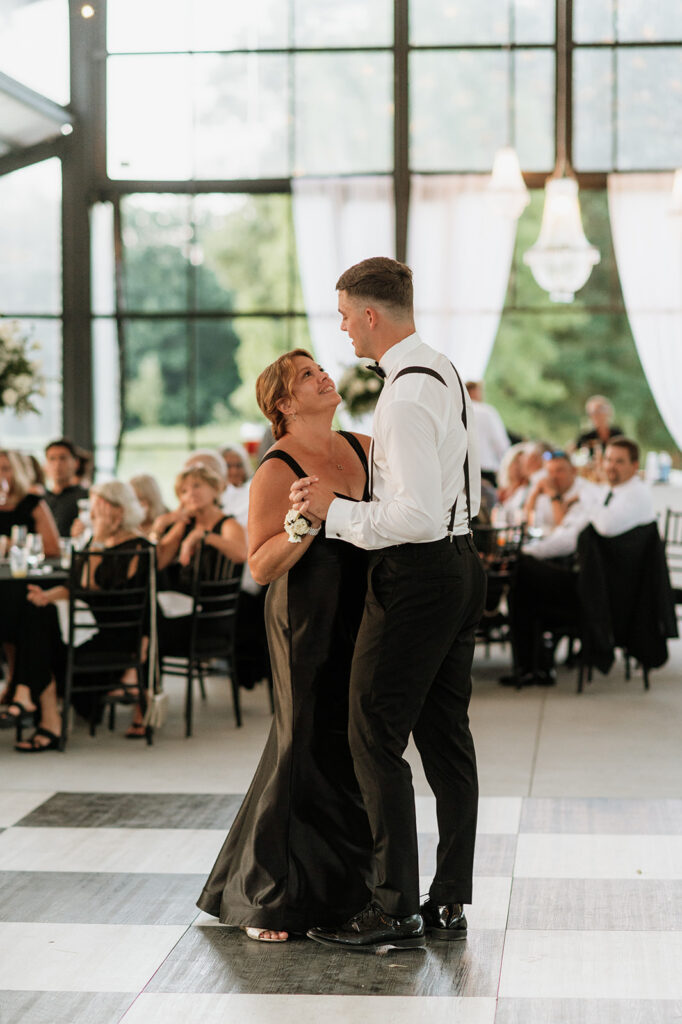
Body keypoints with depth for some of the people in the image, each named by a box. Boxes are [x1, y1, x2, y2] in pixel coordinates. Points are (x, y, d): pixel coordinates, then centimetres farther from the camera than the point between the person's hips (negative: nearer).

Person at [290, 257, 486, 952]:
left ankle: (396, 910, 0)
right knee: (446, 735, 13)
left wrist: (337, 512, -16)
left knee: (375, 738, -3)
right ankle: (449, 903, 20)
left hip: (416, 577, -10)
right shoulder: (446, 374, 12)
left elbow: (420, 514, -26)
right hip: (461, 563, 10)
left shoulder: (406, 396, -21)